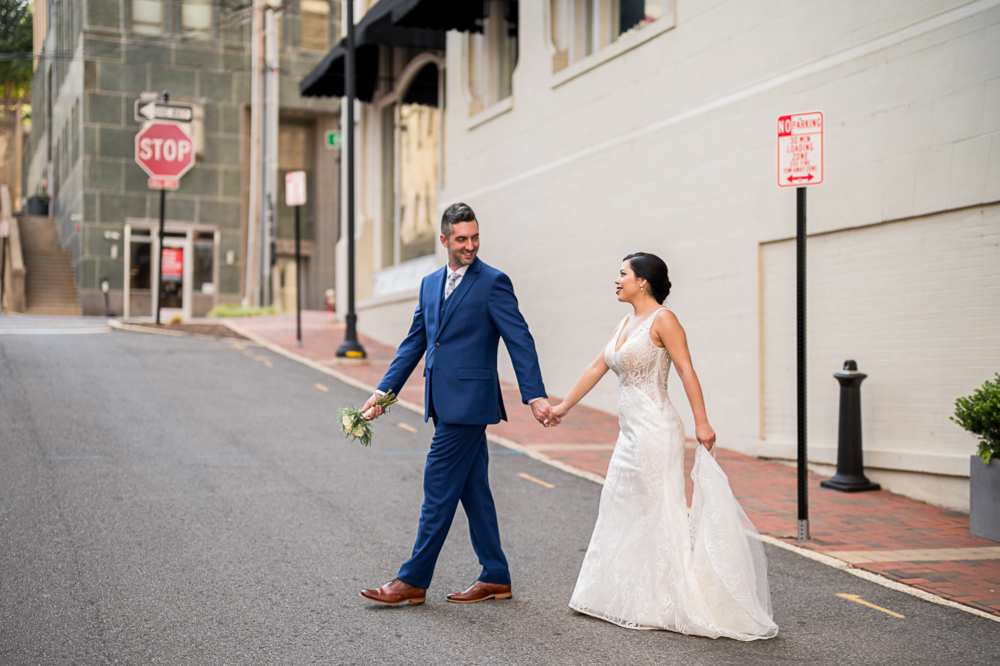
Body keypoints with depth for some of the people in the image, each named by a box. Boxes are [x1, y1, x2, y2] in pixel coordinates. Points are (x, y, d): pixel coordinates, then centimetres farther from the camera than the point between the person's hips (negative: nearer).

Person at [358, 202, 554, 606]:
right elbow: (414, 343, 17)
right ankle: (495, 578, 21)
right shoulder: (430, 284, 14)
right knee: (473, 490, 12)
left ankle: (413, 581, 4)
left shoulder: (493, 283, -7)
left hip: (469, 402, -8)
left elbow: (519, 341, -11)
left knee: (438, 489, -4)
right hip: (444, 403, 8)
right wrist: (383, 392, 12)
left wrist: (535, 396, -20)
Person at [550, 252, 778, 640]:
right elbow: (597, 367, 20)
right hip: (631, 433, 9)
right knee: (621, 509, 13)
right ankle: (620, 597, 24)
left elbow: (686, 371, -17)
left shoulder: (662, 320, -11)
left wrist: (702, 423, -24)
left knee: (656, 514, -3)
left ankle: (661, 606, 5)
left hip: (655, 430, -9)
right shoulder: (626, 323, 14)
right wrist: (564, 406, 24)